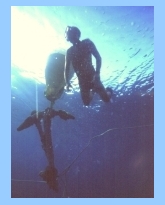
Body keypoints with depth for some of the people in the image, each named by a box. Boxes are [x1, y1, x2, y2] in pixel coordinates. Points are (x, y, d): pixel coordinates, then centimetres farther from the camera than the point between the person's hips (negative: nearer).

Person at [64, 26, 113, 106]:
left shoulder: (87, 43, -6)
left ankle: (109, 91, 33)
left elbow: (98, 58, -11)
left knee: (106, 98, -3)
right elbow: (66, 68, -1)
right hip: (82, 80, 3)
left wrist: (97, 74, -25)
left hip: (92, 76, -3)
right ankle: (92, 91, 37)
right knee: (86, 102, 6)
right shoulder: (69, 51, 1)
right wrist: (67, 82, -18)